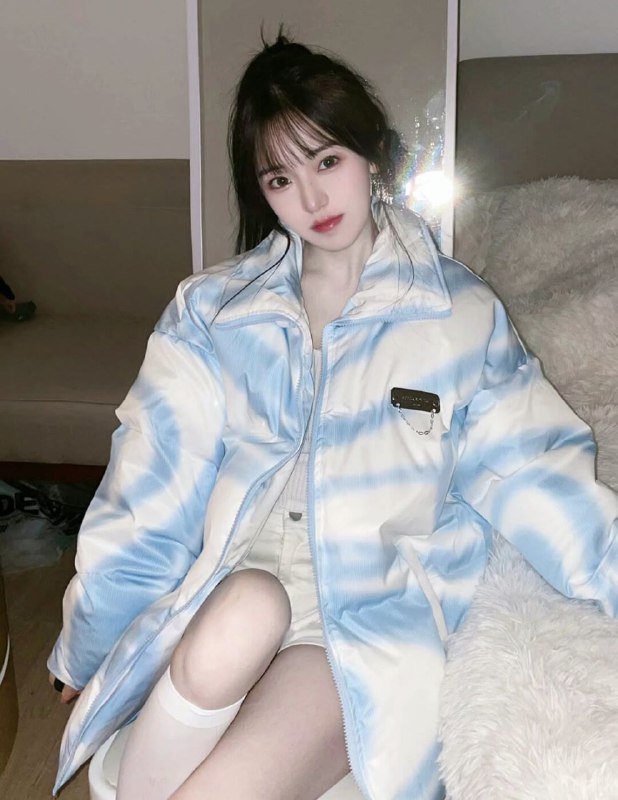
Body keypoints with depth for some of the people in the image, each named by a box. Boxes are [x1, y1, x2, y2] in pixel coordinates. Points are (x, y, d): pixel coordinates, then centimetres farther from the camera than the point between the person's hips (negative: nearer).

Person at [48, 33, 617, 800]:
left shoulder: (461, 314, 4)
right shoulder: (211, 308, 7)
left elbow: (531, 470, 1)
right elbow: (147, 495, 6)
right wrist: (85, 650, 10)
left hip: (368, 619, -2)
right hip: (223, 589, 2)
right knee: (247, 609, -33)